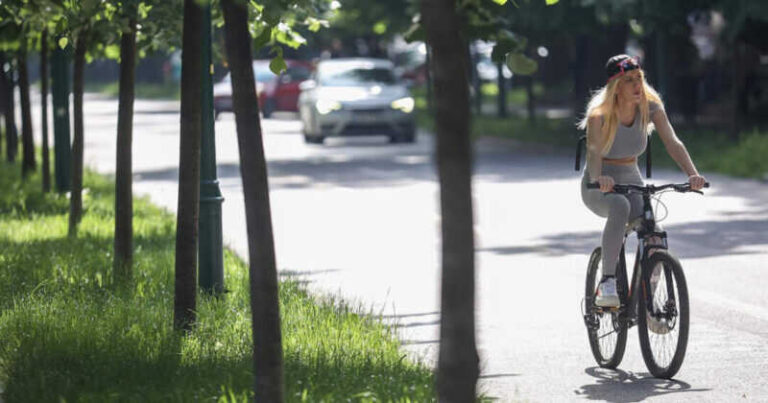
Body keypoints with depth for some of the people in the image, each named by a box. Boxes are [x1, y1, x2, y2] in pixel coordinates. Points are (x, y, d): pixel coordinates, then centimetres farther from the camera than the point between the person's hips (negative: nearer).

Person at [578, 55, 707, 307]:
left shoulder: (650, 107, -9)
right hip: (599, 188, -4)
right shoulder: (600, 114, -19)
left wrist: (692, 174, -38)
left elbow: (672, 143, -20)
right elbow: (593, 151, -35)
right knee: (620, 207, -39)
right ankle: (607, 283, -35)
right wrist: (598, 178, -57)